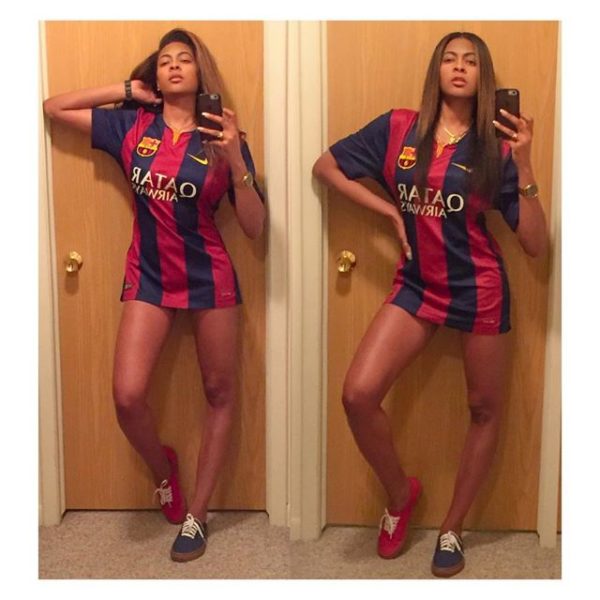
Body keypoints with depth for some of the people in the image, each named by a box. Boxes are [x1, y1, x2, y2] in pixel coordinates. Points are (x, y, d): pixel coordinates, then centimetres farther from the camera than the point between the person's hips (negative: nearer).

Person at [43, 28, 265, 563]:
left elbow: (255, 227, -8)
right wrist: (127, 91, 3)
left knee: (220, 393, 6)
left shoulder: (221, 136, -2)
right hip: (149, 278, 1)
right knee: (127, 396, -11)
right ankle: (162, 467, 22)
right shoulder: (131, 126, 3)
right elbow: (54, 108, 8)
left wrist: (235, 159, -22)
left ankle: (196, 515, 22)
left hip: (210, 278, -1)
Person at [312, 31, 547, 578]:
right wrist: (389, 210, -1)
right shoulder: (398, 128, -1)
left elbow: (536, 245, -9)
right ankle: (400, 493, 16)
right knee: (358, 395, -12)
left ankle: (452, 528, 28)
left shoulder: (496, 149, -5)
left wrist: (524, 164, -19)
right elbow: (325, 167, 6)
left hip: (479, 288, -1)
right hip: (417, 285, 1)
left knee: (484, 409, 8)